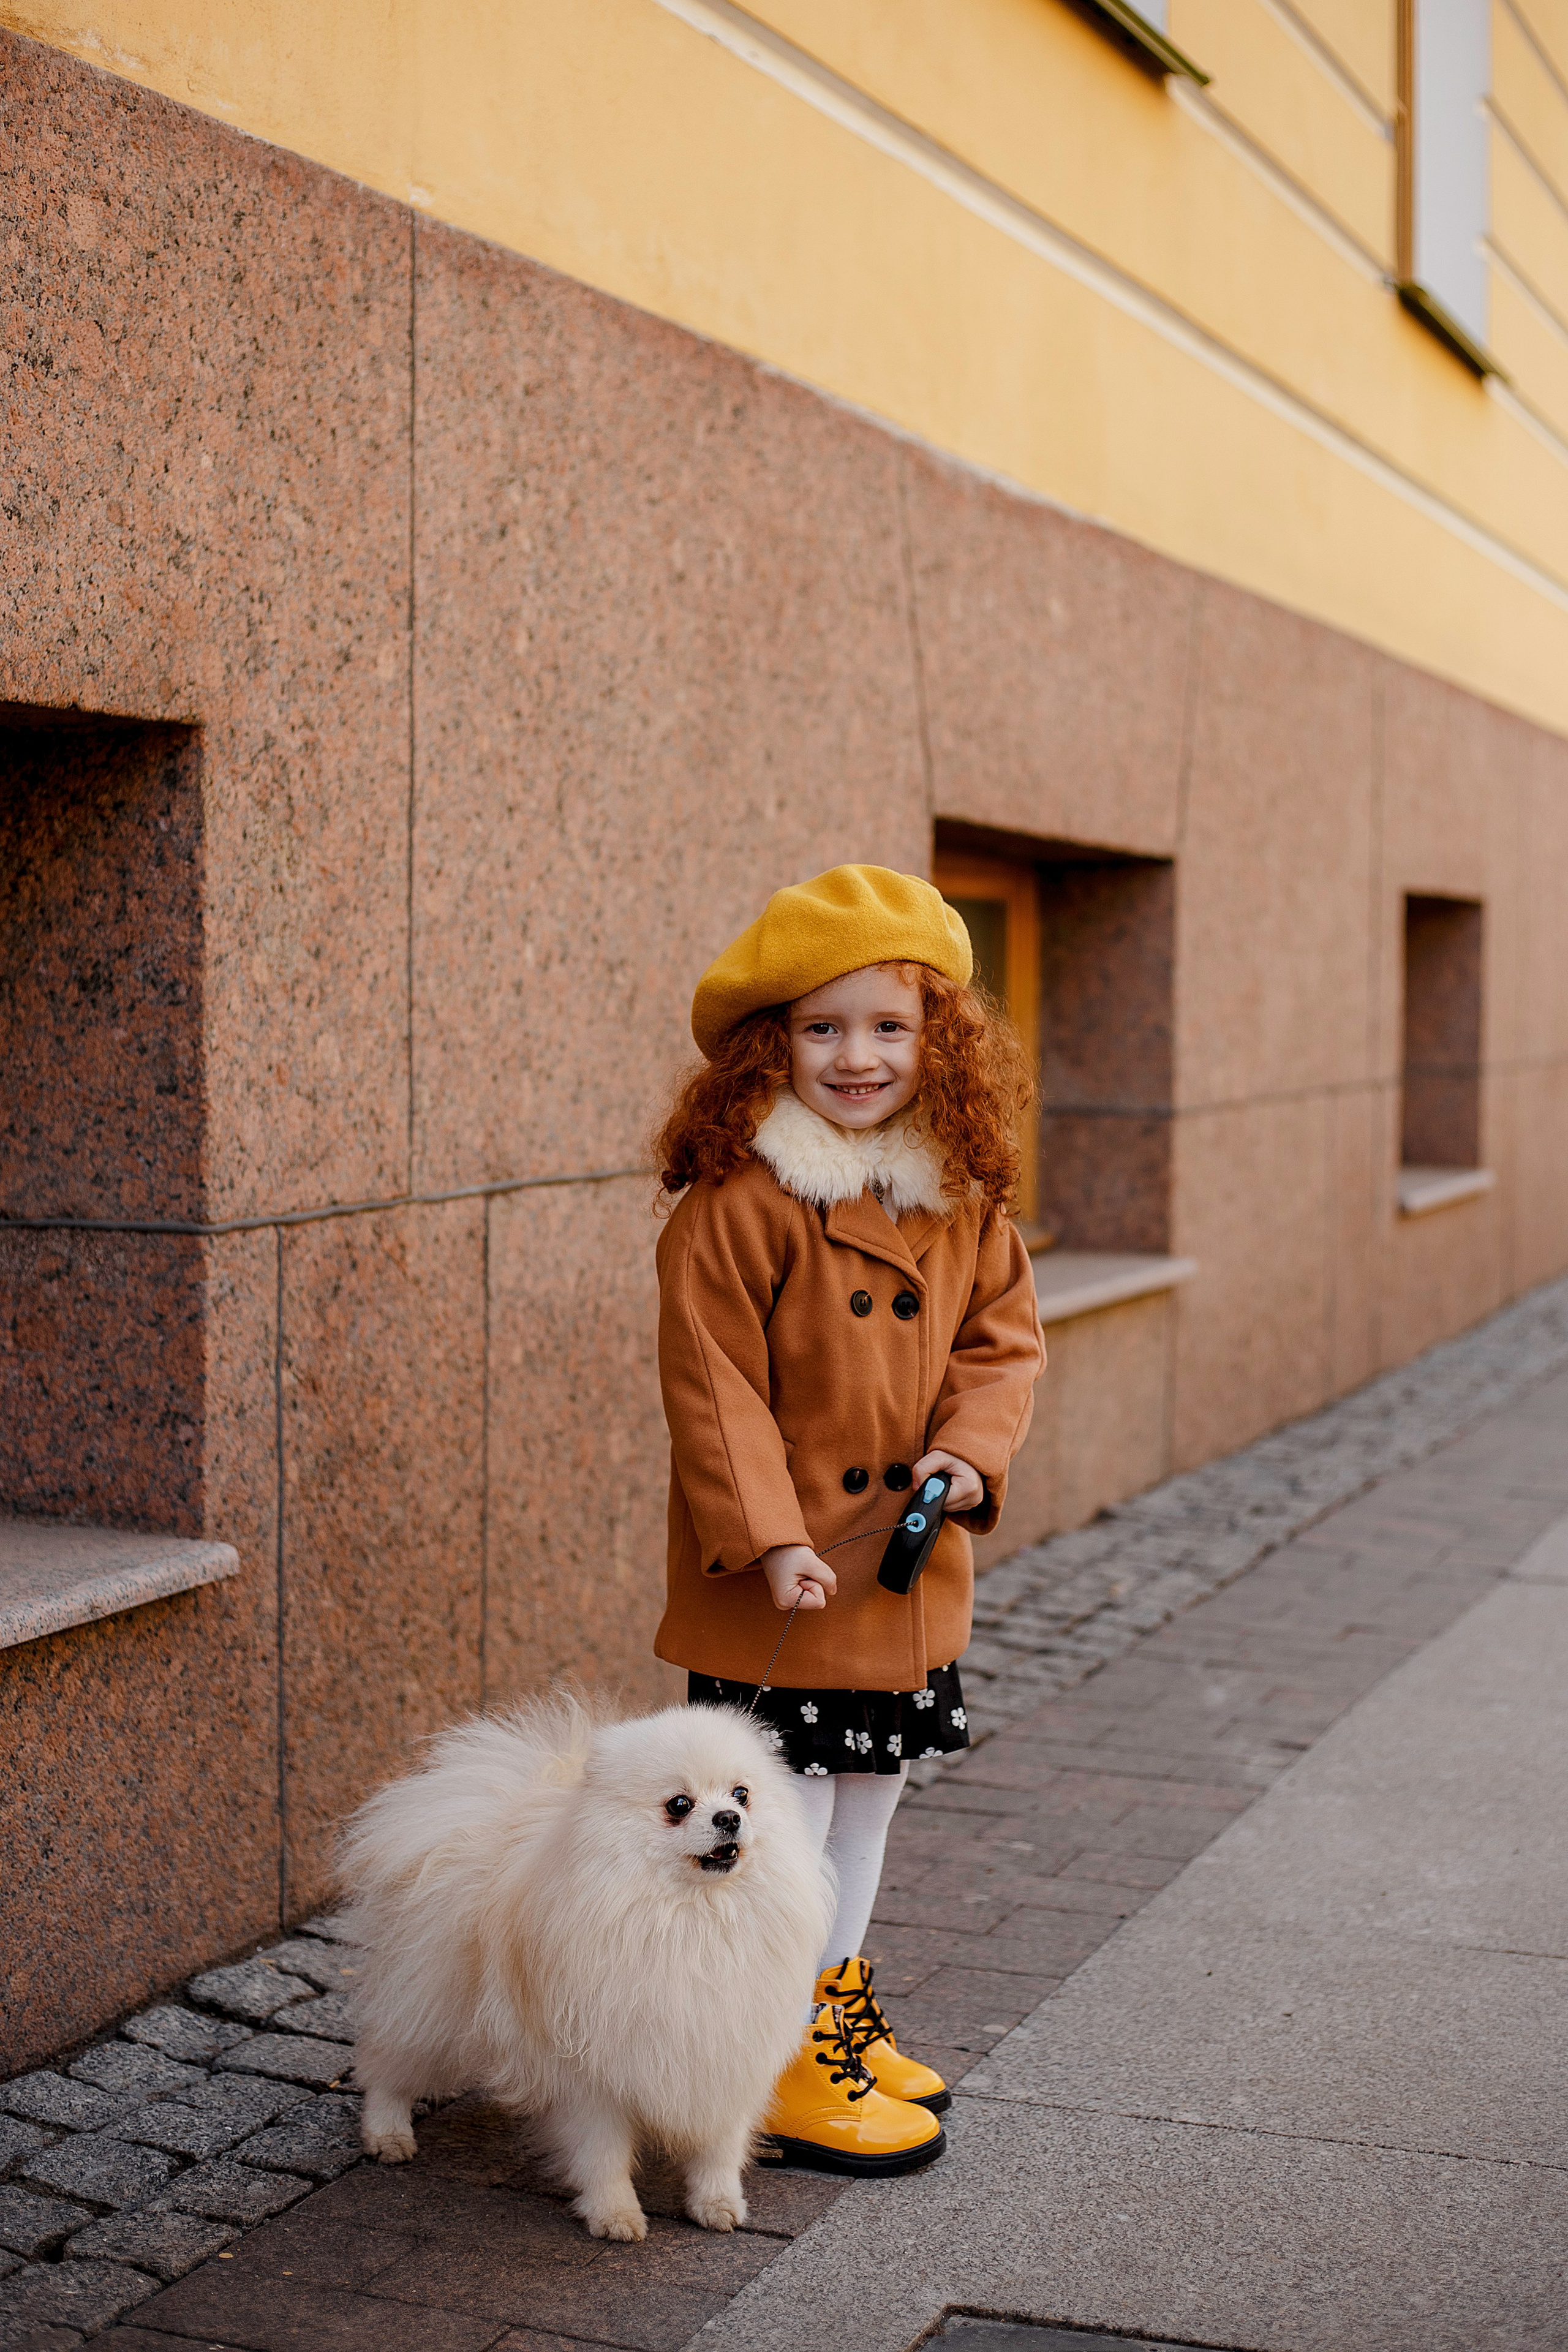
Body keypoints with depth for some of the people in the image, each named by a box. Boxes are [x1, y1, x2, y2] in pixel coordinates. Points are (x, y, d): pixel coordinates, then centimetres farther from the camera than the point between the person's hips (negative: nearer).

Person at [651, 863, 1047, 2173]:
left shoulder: (963, 1199, 2)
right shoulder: (739, 1203, -18)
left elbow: (1002, 1331, 8)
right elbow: (713, 1382, -18)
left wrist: (971, 1450, -10)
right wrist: (771, 1541, -22)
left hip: (909, 1563, 7)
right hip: (785, 1575, -7)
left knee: (871, 1795, 20)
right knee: (782, 1815, 1)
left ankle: (839, 2006, 38)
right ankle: (782, 2062, 16)